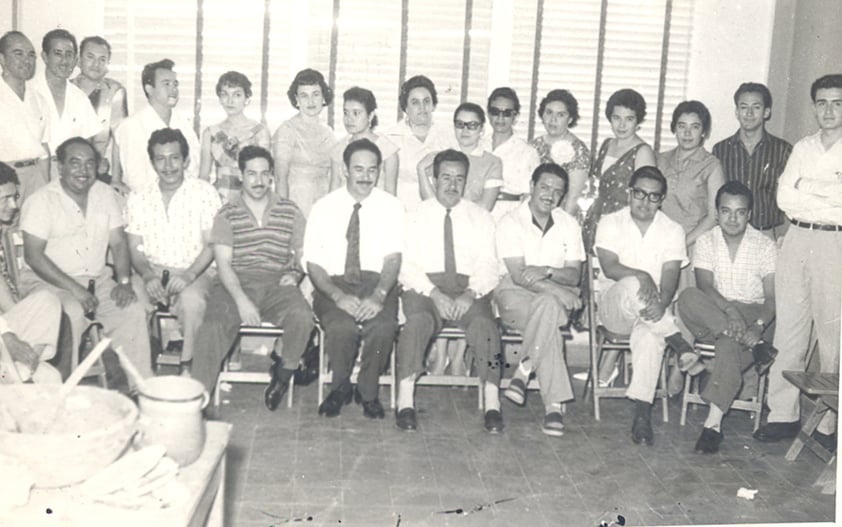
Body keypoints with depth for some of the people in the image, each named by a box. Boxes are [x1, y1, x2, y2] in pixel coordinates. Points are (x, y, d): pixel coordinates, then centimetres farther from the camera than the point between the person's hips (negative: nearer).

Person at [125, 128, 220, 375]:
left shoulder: (204, 192, 0)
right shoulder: (138, 198, 9)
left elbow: (211, 245, -4)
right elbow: (134, 248, 7)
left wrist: (188, 276, -18)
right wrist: (148, 275, -14)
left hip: (193, 273, -2)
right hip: (151, 273, 3)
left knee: (191, 299, -35)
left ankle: (188, 368, -21)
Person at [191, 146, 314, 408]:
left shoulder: (290, 212, 12)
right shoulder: (227, 214, 7)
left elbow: (303, 254, 19)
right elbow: (224, 264, -1)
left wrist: (295, 273, -5)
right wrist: (241, 300, -16)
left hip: (276, 284, 1)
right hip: (235, 285, -1)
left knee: (302, 317, -30)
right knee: (213, 327, -29)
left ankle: (283, 371, -2)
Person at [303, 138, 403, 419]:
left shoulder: (391, 206, 5)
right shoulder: (324, 207, 4)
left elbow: (393, 257, -5)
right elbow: (313, 263, 0)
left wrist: (378, 296, -23)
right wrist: (338, 296, -18)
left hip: (377, 283, 0)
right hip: (333, 283, 0)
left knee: (383, 326, -31)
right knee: (341, 327, -32)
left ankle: (368, 392, -3)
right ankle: (341, 387, 0)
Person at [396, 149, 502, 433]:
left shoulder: (480, 217, 17)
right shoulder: (415, 217, 14)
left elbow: (488, 266, 6)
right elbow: (407, 266, 2)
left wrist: (470, 294, -14)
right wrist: (435, 294, -15)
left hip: (469, 289, 1)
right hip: (424, 287, -1)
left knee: (484, 323, -31)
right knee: (418, 320, -33)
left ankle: (492, 405, -32)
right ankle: (405, 402, -33)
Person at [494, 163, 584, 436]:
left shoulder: (569, 224, 9)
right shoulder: (510, 222, -5)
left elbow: (575, 275, 3)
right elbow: (519, 275, -14)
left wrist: (547, 271, -19)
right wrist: (558, 290, -26)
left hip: (555, 298, 3)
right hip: (514, 294, -3)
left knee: (548, 308, -36)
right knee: (550, 310, -36)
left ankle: (523, 373, -24)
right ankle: (553, 405, -36)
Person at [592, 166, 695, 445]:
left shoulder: (673, 230, 6)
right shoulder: (610, 223, 5)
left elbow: (670, 276, -7)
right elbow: (609, 267, -11)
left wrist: (661, 304, -29)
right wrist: (641, 276, -29)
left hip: (652, 310, 1)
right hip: (614, 306, 0)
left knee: (649, 335, -35)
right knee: (632, 286, -36)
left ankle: (642, 412, -34)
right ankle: (683, 347, -31)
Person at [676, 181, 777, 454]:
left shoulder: (765, 246, 1)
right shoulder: (706, 242, 4)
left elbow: (772, 297, -8)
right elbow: (705, 287, -11)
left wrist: (758, 325, -29)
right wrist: (730, 310, -31)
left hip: (754, 316, -1)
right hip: (713, 314, 2)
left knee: (730, 343, -36)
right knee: (688, 298, -32)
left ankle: (714, 422, -34)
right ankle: (754, 345, -34)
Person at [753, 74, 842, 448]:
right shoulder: (803, 148, 14)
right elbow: (784, 197, 3)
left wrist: (807, 189, -9)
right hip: (797, 240, 4)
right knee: (789, 330, 4)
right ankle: (783, 414, 11)